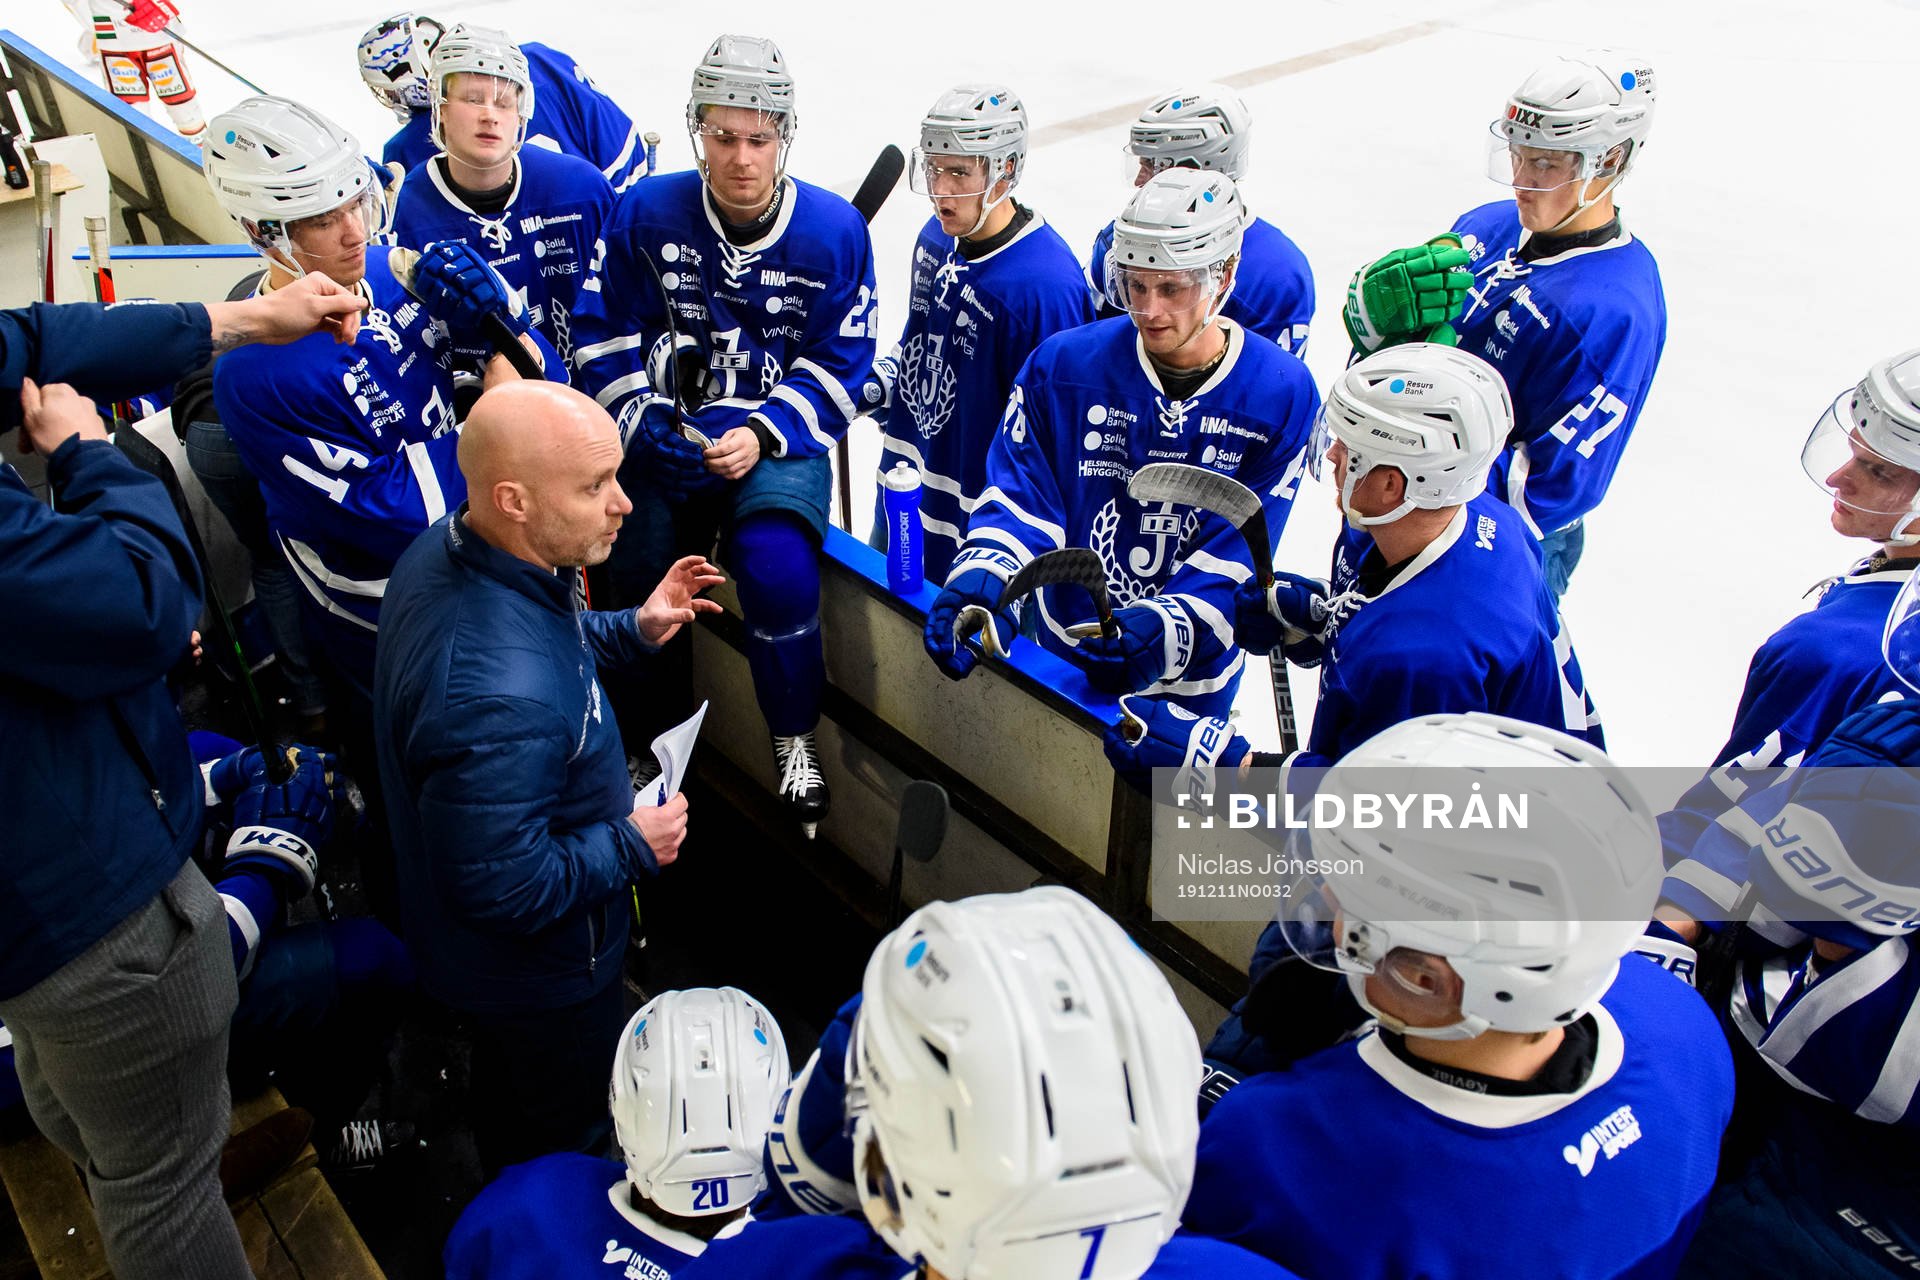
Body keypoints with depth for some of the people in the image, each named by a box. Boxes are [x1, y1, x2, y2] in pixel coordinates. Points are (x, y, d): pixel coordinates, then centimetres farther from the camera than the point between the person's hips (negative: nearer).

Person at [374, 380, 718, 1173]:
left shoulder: (448, 547, -13)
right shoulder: (498, 697, -45)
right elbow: (504, 890, -35)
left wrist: (632, 631, -3)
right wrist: (632, 846, -22)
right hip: (535, 973, -9)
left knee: (511, 1107, 37)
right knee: (557, 1139, 23)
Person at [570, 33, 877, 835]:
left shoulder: (834, 230, -5)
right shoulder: (645, 213, -2)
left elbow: (838, 366, -2)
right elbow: (602, 336, 2)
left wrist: (761, 435, -16)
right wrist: (646, 425, -12)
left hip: (780, 442, -2)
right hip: (662, 441, 2)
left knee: (777, 568, -28)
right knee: (636, 581, -8)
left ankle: (795, 742, -3)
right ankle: (654, 750, 22)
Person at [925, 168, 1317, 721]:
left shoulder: (1282, 393, -15)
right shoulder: (1062, 363, -11)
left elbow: (1238, 552, -18)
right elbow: (1018, 493, -12)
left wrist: (1162, 628, -33)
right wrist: (983, 579, -31)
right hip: (1062, 657, 2)